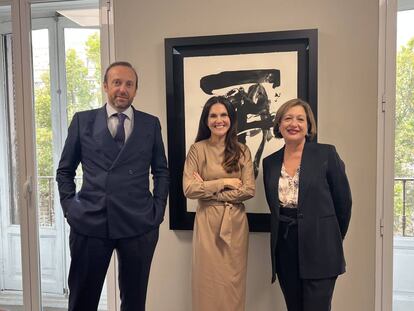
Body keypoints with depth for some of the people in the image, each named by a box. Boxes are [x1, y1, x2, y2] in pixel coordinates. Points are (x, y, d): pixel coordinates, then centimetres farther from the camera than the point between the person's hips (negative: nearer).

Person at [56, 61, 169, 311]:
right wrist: (69, 206, 2)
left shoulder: (151, 124, 6)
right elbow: (65, 170, 11)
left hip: (138, 224, 1)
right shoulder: (82, 121, 5)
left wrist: (158, 210, 2)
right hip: (89, 222, 0)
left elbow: (161, 171, 11)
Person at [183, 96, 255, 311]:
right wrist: (224, 182, -11)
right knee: (208, 280, 6)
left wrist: (208, 189, -10)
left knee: (233, 280, 9)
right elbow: (188, 189, -9)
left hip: (235, 222, 2)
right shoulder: (197, 149, -1)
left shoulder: (242, 151, 4)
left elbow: (249, 190, -5)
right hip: (207, 222, -1)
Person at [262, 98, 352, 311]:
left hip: (318, 248, -4)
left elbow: (343, 201, 0)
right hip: (284, 248, 4)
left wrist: (333, 239, 9)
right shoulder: (270, 162, 7)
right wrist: (284, 231, 12)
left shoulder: (326, 154, -5)